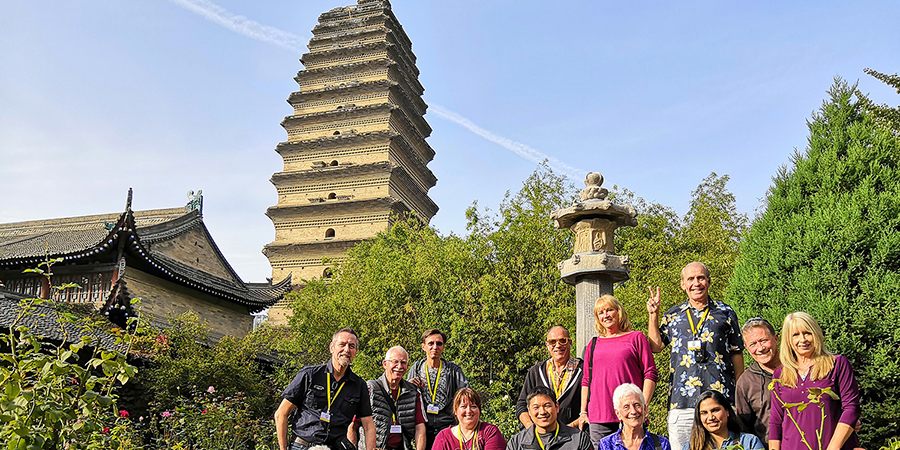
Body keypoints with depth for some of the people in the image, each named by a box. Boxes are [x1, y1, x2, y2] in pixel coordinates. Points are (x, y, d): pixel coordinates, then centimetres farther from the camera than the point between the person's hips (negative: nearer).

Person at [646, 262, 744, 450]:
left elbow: (737, 354, 12)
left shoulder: (725, 313, 10)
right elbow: (655, 346, 12)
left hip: (720, 398, -1)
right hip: (682, 398, 1)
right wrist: (653, 314, 7)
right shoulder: (673, 315, 15)